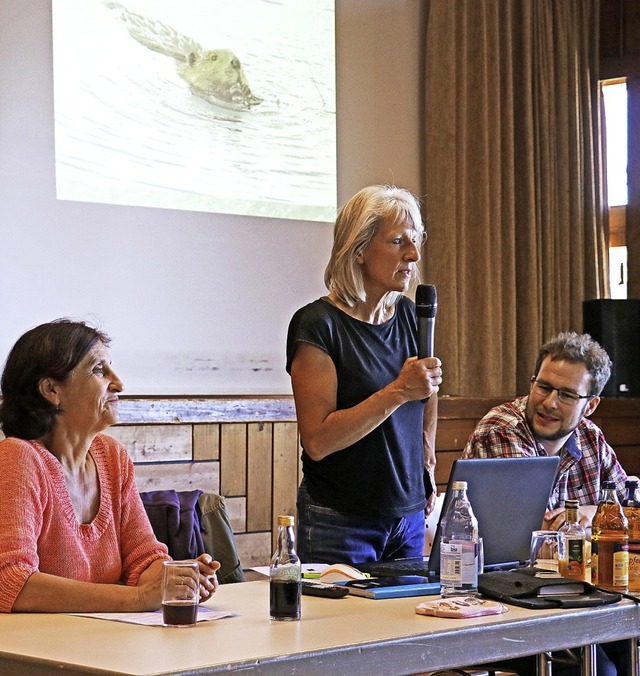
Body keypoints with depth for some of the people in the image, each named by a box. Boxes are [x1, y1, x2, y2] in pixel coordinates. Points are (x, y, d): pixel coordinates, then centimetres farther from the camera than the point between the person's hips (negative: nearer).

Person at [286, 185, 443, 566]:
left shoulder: (410, 316, 7)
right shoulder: (318, 325, -12)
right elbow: (317, 441, -19)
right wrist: (398, 392, -23)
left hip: (409, 517, 6)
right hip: (340, 524, -6)